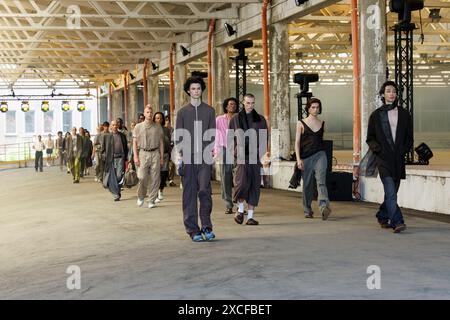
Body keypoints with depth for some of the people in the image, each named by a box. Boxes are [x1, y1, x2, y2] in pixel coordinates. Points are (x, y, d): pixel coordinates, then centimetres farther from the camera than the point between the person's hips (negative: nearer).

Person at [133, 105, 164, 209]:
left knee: (154, 178, -1)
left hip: (155, 153, 1)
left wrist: (161, 156, 5)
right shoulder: (138, 127, 8)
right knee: (142, 177, -9)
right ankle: (141, 196, 15)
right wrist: (135, 156, -4)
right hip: (143, 153, -1)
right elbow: (135, 143, 6)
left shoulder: (158, 127, 11)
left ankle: (152, 200, 7)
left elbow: (161, 142, 11)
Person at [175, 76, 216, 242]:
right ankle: (193, 229, 6)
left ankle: (206, 226, 0)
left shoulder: (209, 110, 11)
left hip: (204, 157, 0)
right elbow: (178, 136, 7)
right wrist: (180, 157, -3)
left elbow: (212, 134, 9)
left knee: (204, 191, -12)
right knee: (189, 194, 1)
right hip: (188, 158, 0)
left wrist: (210, 153, -2)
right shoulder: (182, 112, 10)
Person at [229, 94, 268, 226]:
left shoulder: (260, 119, 12)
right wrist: (235, 150, 0)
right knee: (242, 182, -16)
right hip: (241, 156, -2)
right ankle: (240, 210, 7)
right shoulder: (236, 119, 9)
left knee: (255, 186, 2)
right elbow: (230, 137, 12)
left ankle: (250, 216, 9)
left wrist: (262, 152, -3)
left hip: (256, 156, 2)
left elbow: (265, 139, 11)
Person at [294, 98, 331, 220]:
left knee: (321, 181, -17)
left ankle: (324, 207, -32)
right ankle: (307, 211, 20)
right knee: (307, 184, 6)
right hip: (306, 157, -1)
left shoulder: (322, 124, 12)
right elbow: (297, 142, 1)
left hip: (320, 155, 1)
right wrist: (298, 159, -8)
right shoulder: (301, 123, 5)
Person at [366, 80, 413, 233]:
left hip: (398, 158, 3)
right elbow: (370, 138, 7)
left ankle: (382, 216, 31)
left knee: (392, 191, 11)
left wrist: (404, 149, -1)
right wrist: (377, 148, -9)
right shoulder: (376, 115, 4)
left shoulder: (404, 114, 10)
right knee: (391, 192, -15)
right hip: (383, 158, -3)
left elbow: (409, 138, 15)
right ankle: (397, 222, -20)